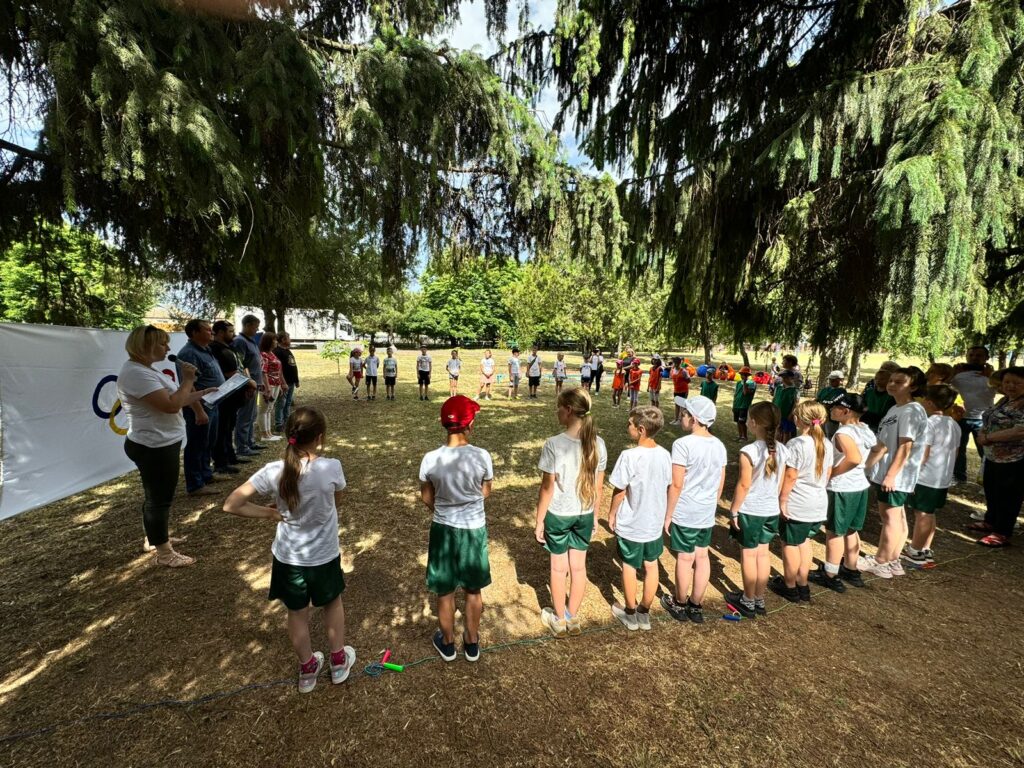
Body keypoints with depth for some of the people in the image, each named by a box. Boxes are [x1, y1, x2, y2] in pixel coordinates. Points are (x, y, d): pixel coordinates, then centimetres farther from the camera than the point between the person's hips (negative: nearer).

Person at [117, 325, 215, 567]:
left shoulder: (145, 370, 12)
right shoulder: (136, 373, -23)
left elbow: (172, 400, 15)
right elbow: (171, 405, -29)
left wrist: (202, 393, 9)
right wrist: (188, 380, -18)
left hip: (160, 444, 11)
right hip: (154, 447, -11)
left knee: (157, 496, 23)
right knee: (159, 498, 1)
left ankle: (153, 538, 40)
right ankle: (164, 553, 14)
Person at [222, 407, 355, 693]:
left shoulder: (273, 471, -19)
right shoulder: (332, 467, -24)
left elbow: (231, 505, -13)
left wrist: (270, 513, -4)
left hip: (288, 558, 1)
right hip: (325, 556, -1)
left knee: (297, 614, 25)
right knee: (333, 604, 27)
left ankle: (307, 670, 46)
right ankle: (339, 662, 45)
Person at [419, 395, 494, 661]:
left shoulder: (431, 459, -19)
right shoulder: (482, 456, -20)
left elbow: (426, 498, -3)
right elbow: (485, 493, -3)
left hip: (443, 529, 0)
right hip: (474, 529, 0)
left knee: (445, 592, 22)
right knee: (473, 591, 22)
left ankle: (447, 644, 43)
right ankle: (472, 644, 42)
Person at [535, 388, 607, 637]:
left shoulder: (553, 444, -23)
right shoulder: (598, 443, -9)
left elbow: (547, 488, -17)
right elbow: (598, 487, -1)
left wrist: (539, 521, -5)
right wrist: (594, 515, 14)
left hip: (558, 515, -3)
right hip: (584, 515, 4)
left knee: (559, 567, 15)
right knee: (578, 566, 19)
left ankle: (559, 620, 34)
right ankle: (572, 618, 37)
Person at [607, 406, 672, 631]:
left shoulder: (629, 456, -25)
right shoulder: (665, 455, -8)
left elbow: (619, 491, -17)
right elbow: (668, 487, 3)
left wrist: (612, 514, -1)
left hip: (630, 524, -4)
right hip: (655, 522, 5)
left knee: (629, 567, 15)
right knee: (651, 566, 19)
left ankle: (630, 613, 32)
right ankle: (644, 613, 35)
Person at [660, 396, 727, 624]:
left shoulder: (683, 444, -20)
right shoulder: (719, 445, 1)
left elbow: (676, 485, -18)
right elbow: (721, 484, 9)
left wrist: (667, 515, -8)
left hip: (684, 513, -6)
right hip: (707, 513, 6)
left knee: (685, 558, 8)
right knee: (702, 557, 15)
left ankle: (680, 604, 27)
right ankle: (696, 606, 29)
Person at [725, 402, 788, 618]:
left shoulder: (749, 451, -22)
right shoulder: (781, 450, -3)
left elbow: (743, 485, -18)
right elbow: (780, 483, 6)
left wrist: (733, 510, -7)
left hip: (750, 511, -6)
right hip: (771, 510, 6)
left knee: (748, 555, 8)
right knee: (763, 553, 17)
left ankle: (748, 602, 23)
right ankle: (760, 600, 30)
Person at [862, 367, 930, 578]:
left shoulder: (911, 411, -15)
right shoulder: (895, 409, 14)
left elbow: (905, 447, -20)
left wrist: (891, 474, -21)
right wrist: (870, 464, 19)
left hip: (896, 476, -9)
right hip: (885, 473, 9)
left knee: (891, 517, 0)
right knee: (895, 517, 15)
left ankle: (881, 562, 10)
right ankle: (892, 561, 24)